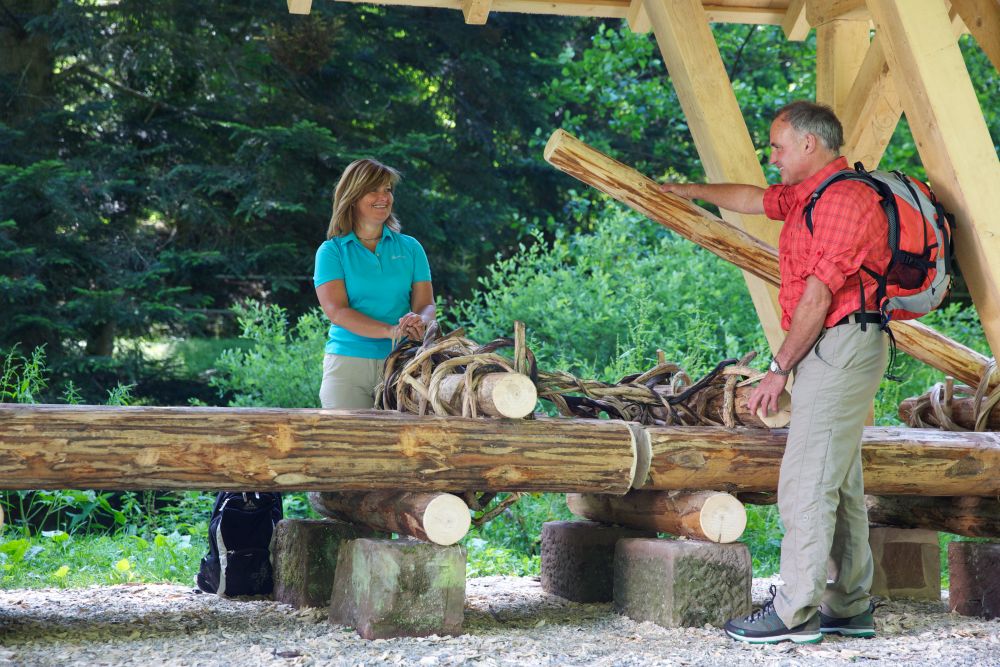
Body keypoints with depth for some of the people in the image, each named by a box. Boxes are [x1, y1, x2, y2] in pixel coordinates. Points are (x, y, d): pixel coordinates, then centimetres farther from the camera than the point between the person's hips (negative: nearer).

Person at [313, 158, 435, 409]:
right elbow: (336, 310, -8)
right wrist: (391, 330, -23)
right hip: (347, 363, -2)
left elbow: (425, 303, 6)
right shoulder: (331, 251, 5)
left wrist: (419, 322, -21)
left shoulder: (410, 248, 13)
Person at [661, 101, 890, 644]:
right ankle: (850, 607, 16)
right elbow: (754, 199, 35)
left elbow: (817, 298, -18)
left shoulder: (843, 199, -16)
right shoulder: (809, 195, 17)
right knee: (839, 485, 12)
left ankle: (794, 613, -9)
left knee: (805, 484, -11)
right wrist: (691, 190, 45)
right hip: (835, 350, 11)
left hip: (839, 347, -11)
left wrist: (780, 368, -13)